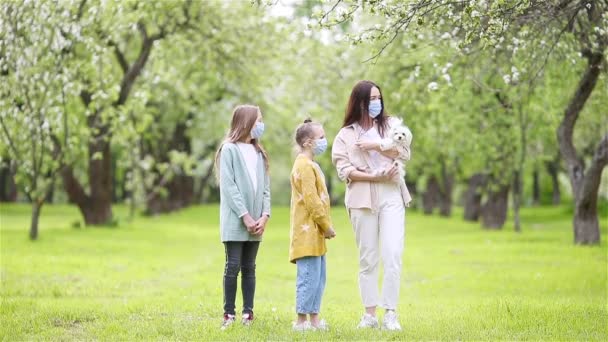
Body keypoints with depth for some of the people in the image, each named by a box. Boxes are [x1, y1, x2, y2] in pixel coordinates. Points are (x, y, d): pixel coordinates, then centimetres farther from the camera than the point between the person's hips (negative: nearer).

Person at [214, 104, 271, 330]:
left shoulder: (259, 153, 15)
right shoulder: (229, 149, -3)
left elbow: (265, 187, 11)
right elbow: (228, 186, -10)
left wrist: (264, 215, -4)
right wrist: (245, 216, -15)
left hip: (256, 222, 5)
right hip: (235, 221, -5)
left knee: (249, 268, 7)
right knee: (233, 266, -5)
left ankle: (248, 313, 9)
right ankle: (229, 314, 1)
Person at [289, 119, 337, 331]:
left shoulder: (310, 165, 19)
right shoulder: (305, 166, -15)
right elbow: (311, 201, -20)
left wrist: (325, 226, 15)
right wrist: (326, 225, -12)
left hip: (314, 234, 11)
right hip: (307, 233, -11)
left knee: (318, 277, 13)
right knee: (309, 277, -8)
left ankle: (314, 318, 19)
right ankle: (301, 320, -3)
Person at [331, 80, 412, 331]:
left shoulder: (391, 124, 12)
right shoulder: (345, 135, 7)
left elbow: (404, 154, 0)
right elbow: (344, 171, -3)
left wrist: (375, 146, -10)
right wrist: (375, 177, -14)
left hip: (391, 197, 0)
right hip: (361, 199, 0)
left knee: (392, 255, -10)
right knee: (367, 259, 4)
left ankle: (391, 314, -8)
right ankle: (369, 314, 9)